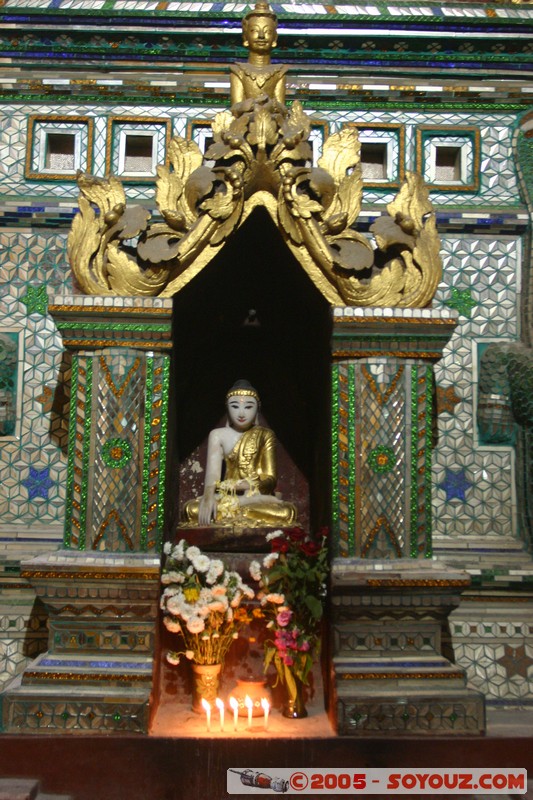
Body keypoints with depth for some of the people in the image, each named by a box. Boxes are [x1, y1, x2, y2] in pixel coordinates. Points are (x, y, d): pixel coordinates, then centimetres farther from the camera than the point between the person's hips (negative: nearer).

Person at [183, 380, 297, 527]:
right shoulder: (218, 435, 4)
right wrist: (208, 496, -31)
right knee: (191, 509, -30)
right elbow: (212, 472, -8)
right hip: (227, 495, 1)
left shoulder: (265, 435, 3)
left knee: (287, 511, -33)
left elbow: (270, 478, -3)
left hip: (257, 494, 0)